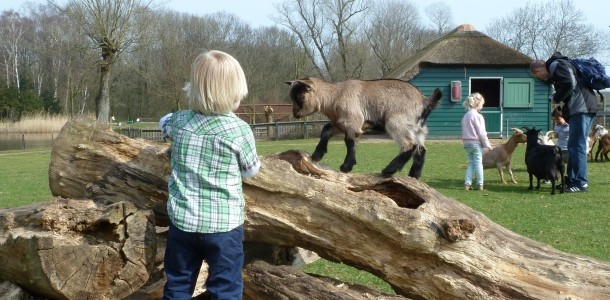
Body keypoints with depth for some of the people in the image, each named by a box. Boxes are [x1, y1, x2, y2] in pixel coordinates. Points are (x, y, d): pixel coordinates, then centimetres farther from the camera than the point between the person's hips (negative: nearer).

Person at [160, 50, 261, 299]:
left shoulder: (180, 121, -1)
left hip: (183, 220, 4)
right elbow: (250, 170, 3)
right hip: (223, 224, -4)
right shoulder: (240, 130, -12)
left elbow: (164, 122, 24)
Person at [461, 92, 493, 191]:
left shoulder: (465, 116, 10)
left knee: (471, 163, 12)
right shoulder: (478, 116, -13)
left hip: (467, 142, 6)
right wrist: (487, 144, -5)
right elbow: (481, 133, -13)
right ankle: (480, 185, 7)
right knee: (478, 163, 2)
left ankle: (467, 183, 4)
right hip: (476, 142, -6)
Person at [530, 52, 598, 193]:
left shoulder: (555, 65, -7)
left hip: (581, 107, -11)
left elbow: (569, 84, -21)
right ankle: (572, 180, 19)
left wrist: (556, 98, -7)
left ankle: (581, 183, -8)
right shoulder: (556, 66, 24)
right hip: (585, 107, 11)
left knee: (577, 145, -9)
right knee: (574, 145, 14)